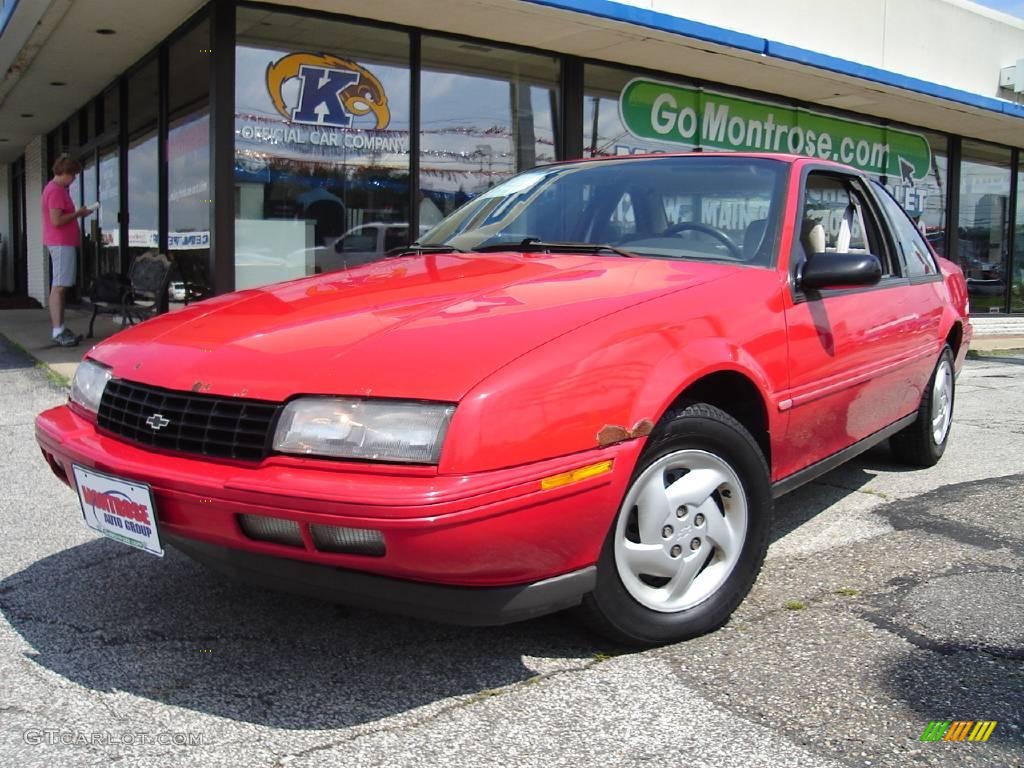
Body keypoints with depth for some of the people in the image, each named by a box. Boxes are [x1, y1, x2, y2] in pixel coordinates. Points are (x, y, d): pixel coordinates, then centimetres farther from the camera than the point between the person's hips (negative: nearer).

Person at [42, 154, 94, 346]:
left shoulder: (56, 188, 18)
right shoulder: (56, 191, -15)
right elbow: (56, 221, -21)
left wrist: (77, 213, 10)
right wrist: (78, 214, -11)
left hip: (63, 242, 11)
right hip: (61, 244, -11)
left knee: (59, 287, 12)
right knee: (59, 287, -11)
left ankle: (60, 329, 17)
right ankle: (58, 332, -12)